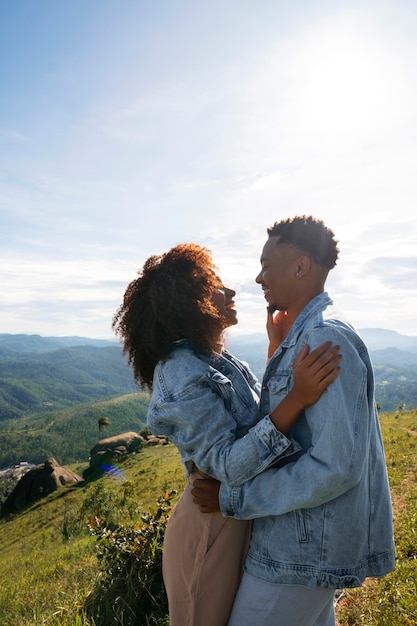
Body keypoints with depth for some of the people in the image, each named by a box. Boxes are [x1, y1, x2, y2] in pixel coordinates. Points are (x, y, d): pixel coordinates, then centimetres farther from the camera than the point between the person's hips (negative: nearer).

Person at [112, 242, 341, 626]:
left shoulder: (216, 360, 0)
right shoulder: (185, 376, -29)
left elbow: (259, 405, 9)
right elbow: (229, 465, -32)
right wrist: (298, 398, -40)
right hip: (213, 525, -8)